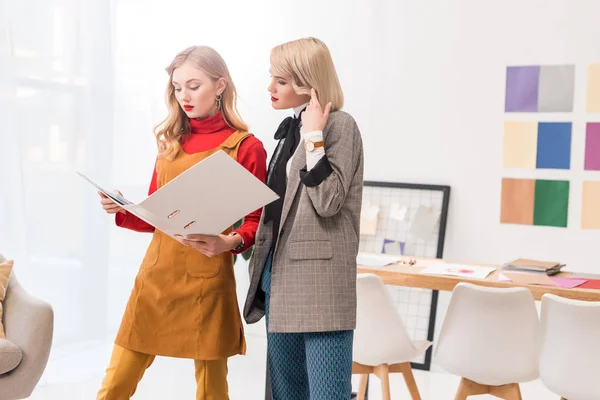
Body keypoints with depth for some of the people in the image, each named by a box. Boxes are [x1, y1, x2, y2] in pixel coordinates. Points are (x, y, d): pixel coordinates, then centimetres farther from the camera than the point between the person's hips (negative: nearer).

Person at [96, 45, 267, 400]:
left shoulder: (246, 147, -2)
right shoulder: (170, 142, 12)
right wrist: (122, 211, -3)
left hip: (207, 282, -4)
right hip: (156, 276, 5)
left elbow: (258, 221, -1)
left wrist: (231, 243, -20)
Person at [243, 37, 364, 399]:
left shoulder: (339, 125, -9)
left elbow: (328, 202, -18)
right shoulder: (292, 128, 15)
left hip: (320, 283, -9)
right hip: (281, 275, 9)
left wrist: (314, 136, -17)